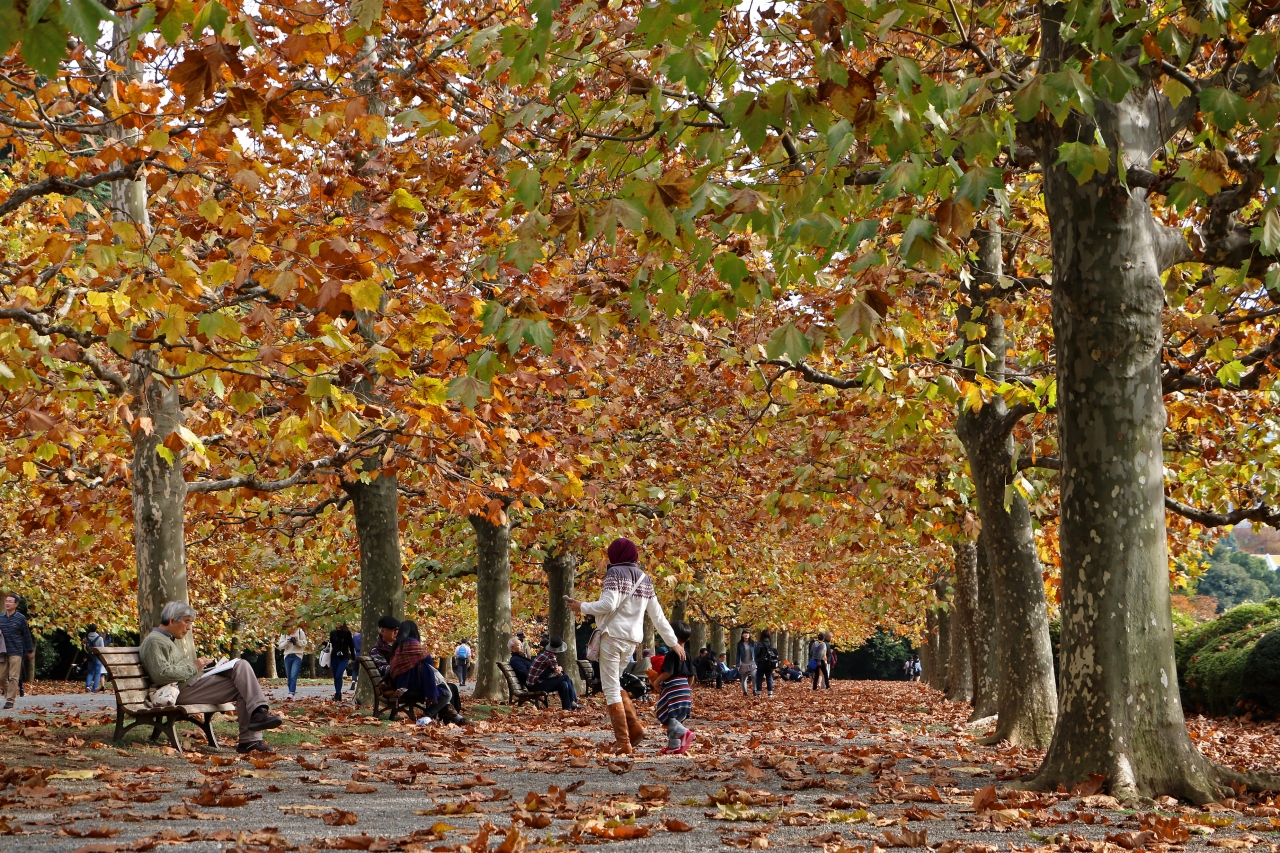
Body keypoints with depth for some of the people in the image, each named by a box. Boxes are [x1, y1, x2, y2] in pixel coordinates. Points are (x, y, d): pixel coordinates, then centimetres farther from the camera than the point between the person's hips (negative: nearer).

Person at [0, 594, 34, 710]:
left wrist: (30, 651, 9)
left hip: (16, 652, -4)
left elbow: (27, 635, 4)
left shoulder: (20, 618, -2)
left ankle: (10, 700, -4)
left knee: (13, 677, -6)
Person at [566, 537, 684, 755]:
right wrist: (673, 642, 20)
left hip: (614, 635, -7)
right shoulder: (644, 579, 15)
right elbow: (658, 615, 16)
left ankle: (623, 743, -10)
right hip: (633, 639, 7)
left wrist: (582, 607, -4)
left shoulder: (615, 573, -5)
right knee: (614, 685, 21)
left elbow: (608, 605, -18)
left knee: (611, 689, -4)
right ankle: (634, 727, 5)